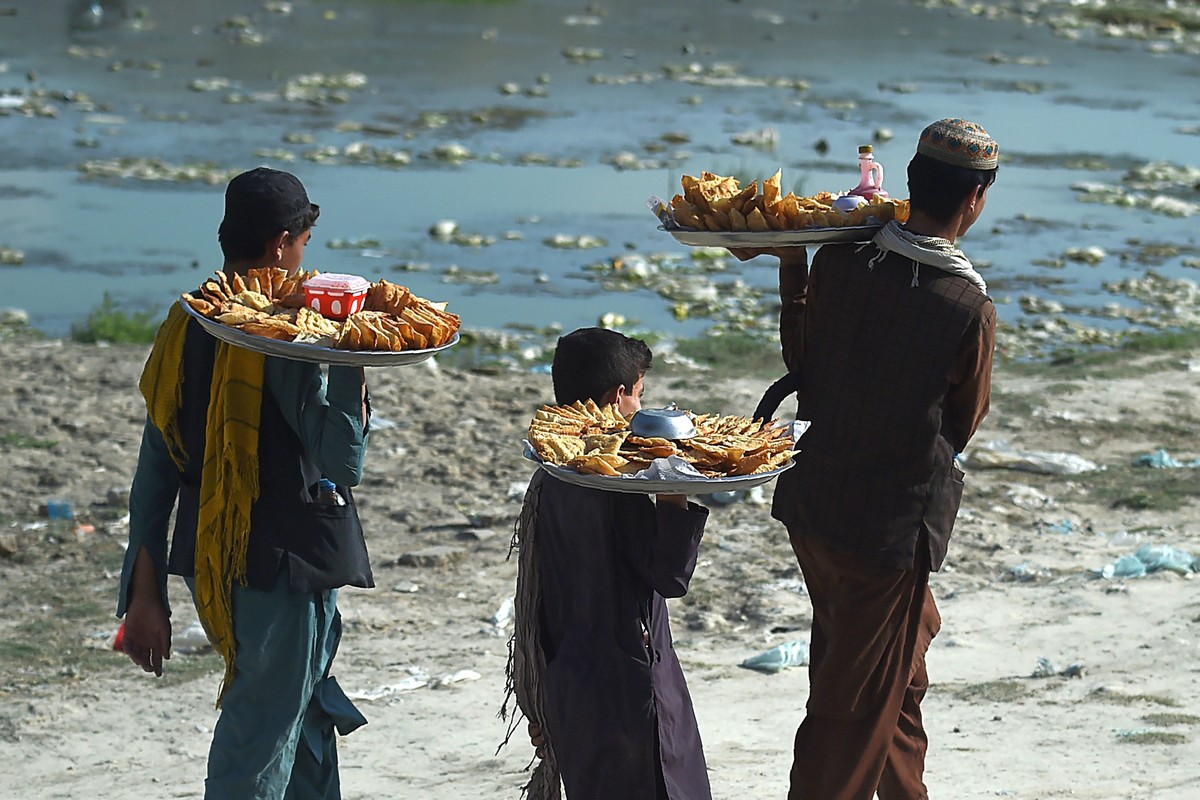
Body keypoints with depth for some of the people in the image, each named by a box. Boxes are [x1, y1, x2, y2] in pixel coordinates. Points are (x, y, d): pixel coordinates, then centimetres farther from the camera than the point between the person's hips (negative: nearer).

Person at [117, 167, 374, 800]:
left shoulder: (184, 327, 5)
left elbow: (154, 471, 7)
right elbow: (342, 464, -23)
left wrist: (145, 593, 11)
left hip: (207, 566, 8)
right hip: (283, 569, -8)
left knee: (310, 722, 23)